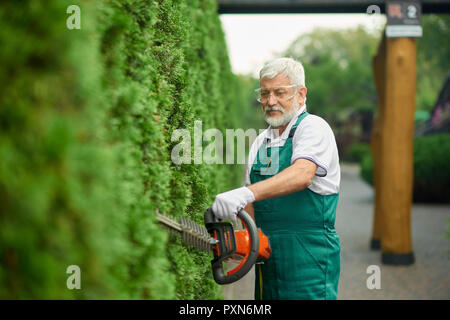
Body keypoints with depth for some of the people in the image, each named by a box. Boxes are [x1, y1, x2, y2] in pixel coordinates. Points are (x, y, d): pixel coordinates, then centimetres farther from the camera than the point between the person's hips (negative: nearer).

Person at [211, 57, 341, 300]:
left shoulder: (313, 127, -7)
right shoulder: (261, 141, 16)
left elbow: (302, 175, -27)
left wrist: (246, 193, -39)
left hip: (309, 255, -7)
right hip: (267, 253, 7)